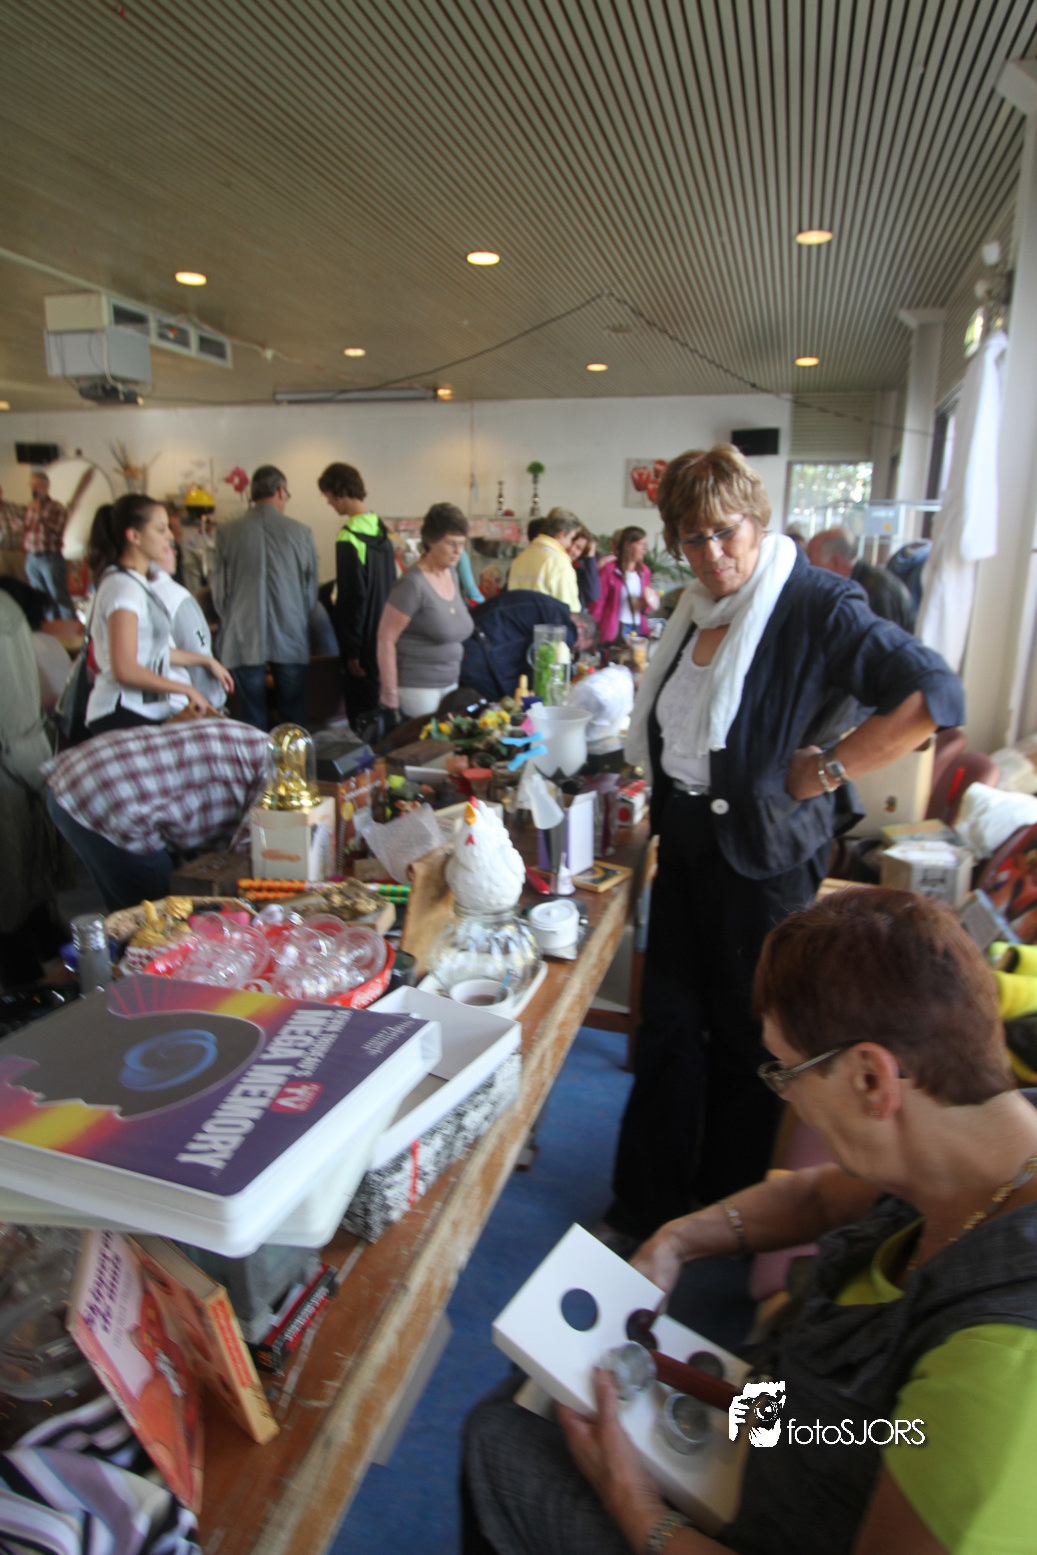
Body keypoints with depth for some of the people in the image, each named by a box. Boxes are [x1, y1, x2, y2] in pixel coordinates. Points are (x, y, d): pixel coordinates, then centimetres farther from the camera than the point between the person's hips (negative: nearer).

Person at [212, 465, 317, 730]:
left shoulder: (227, 532, -3)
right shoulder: (301, 532, -4)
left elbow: (219, 591, 4)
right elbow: (311, 590, 5)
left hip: (244, 640, 0)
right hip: (291, 639, 0)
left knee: (252, 720, 7)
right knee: (293, 718, 10)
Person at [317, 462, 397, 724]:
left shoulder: (349, 539, -18)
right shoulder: (381, 529, 7)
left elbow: (353, 598, -20)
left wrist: (350, 651, -16)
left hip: (364, 642, -8)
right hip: (385, 640, 9)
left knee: (362, 715, 1)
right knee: (383, 710, 18)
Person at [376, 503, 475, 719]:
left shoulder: (452, 573, 9)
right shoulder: (412, 584, -14)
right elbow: (385, 638, -15)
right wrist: (390, 696, -16)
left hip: (449, 684, 7)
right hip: (415, 689, -7)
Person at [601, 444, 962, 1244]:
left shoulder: (816, 604, -15)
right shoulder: (697, 610, 7)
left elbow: (935, 695, -25)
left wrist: (826, 769, -20)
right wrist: (660, 809, 11)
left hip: (763, 853, -6)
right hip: (684, 841, 6)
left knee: (744, 1032, 10)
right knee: (669, 1021, 12)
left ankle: (733, 1217, 34)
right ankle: (649, 1204, 30)